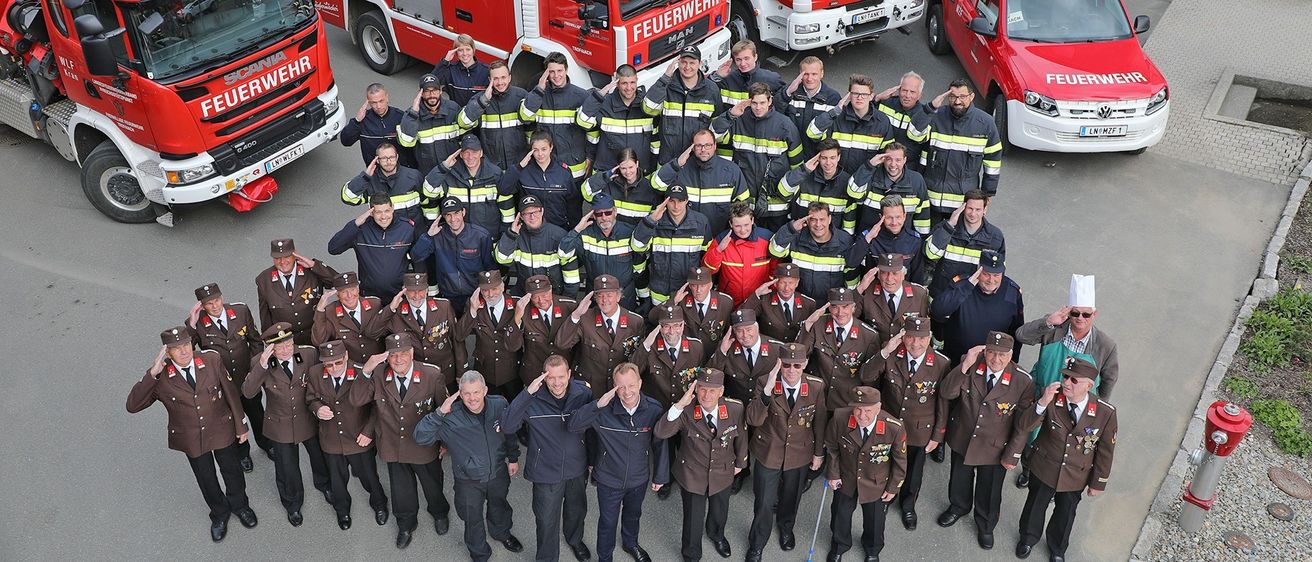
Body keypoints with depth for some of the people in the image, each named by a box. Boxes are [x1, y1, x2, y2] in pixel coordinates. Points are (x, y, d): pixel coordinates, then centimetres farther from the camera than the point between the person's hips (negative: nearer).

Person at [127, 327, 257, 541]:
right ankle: (219, 513, 51)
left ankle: (239, 505, 53)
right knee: (206, 479, 22)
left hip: (222, 430, 1)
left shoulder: (212, 360, -20)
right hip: (191, 439, 0)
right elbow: (132, 406, -29)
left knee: (232, 470, 23)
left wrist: (240, 425, -1)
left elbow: (231, 393, -9)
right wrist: (152, 374, -39)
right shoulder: (159, 377, -23)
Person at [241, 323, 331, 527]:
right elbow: (248, 392, -34)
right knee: (287, 469, 16)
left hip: (309, 420, 2)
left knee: (320, 456, 26)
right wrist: (262, 366, -44)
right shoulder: (261, 364, -22)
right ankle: (292, 504, 46)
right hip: (281, 425, -1)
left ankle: (324, 485, 60)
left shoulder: (309, 354, -20)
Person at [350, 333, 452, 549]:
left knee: (432, 485, 24)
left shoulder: (433, 376, -23)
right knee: (401, 489, 24)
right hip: (393, 448, 2)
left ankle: (440, 514, 57)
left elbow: (445, 408, -11)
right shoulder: (378, 375, -16)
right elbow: (356, 401, -21)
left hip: (425, 448, -2)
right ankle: (406, 523, 52)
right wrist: (366, 371, -34)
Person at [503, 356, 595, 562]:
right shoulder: (533, 399, -23)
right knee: (547, 521, 13)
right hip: (546, 473, -3)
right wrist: (526, 394, -42)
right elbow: (507, 427, -34)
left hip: (577, 469, 3)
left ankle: (575, 539, 60)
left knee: (577, 511, 29)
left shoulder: (584, 393, -16)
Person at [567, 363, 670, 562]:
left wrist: (660, 476, 2)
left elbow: (659, 444, -8)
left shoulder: (654, 409, -22)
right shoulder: (604, 410, -27)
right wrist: (597, 405, -46)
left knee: (633, 515, 31)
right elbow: (573, 426, -34)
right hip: (609, 480, -2)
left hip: (639, 479, 2)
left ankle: (631, 543, 60)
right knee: (608, 522, 20)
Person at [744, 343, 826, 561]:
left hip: (799, 453, 2)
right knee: (764, 503, 9)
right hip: (768, 453, -2)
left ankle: (786, 527, 57)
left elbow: (820, 421, -3)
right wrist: (767, 390, -45)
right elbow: (753, 420, -33)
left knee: (791, 496, 25)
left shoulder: (816, 386, -17)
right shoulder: (765, 384, -23)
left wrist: (819, 453, 6)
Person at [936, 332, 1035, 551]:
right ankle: (958, 507, 61)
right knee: (959, 479, 28)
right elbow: (946, 393, -26)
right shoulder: (970, 365, -20)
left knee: (989, 491, 21)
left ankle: (985, 526, 51)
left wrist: (1012, 455, -11)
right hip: (962, 440, 2)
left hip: (994, 449, -2)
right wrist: (965, 366, -38)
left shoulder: (1023, 382, -24)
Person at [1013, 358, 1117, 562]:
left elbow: (1105, 451, -11)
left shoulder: (1106, 413, -25)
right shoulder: (1052, 397, -26)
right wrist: (1043, 402, -46)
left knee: (1065, 513, 24)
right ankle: (1028, 538, 56)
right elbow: (1023, 425, -30)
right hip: (1044, 468, 0)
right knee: (1035, 505, 25)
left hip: (1075, 477, 0)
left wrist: (1098, 483, -1)